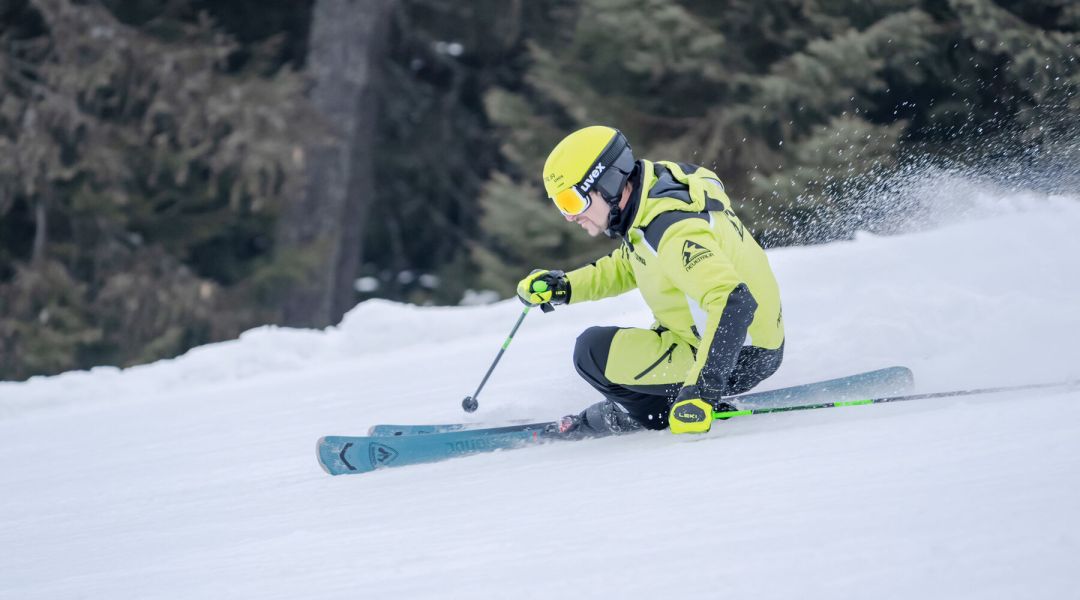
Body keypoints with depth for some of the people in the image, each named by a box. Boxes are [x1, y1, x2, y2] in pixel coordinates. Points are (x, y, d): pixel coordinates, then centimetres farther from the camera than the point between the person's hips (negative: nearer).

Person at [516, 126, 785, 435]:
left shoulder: (673, 230, -30)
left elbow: (734, 304, -39)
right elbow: (626, 266, 20)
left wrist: (699, 389, -42)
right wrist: (563, 287, 7)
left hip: (739, 360, -10)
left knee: (593, 351, -10)